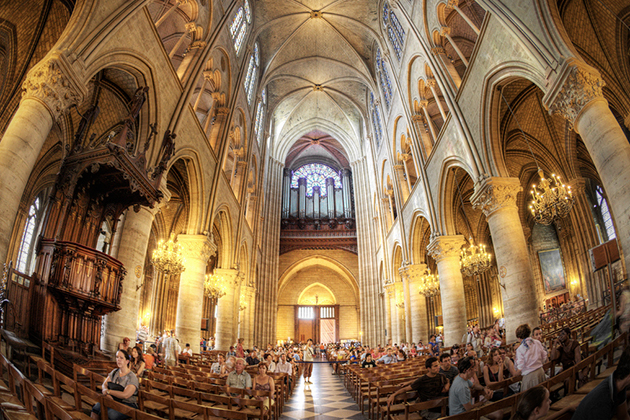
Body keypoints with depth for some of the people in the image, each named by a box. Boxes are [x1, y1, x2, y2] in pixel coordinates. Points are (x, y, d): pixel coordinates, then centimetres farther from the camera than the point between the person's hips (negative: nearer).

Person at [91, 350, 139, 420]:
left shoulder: (132, 377, -12)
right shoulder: (114, 372, 12)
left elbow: (125, 395, -22)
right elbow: (104, 385, 9)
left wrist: (108, 391, -11)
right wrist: (107, 394, -14)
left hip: (128, 404, -6)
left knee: (110, 413, -33)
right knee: (96, 409, -23)